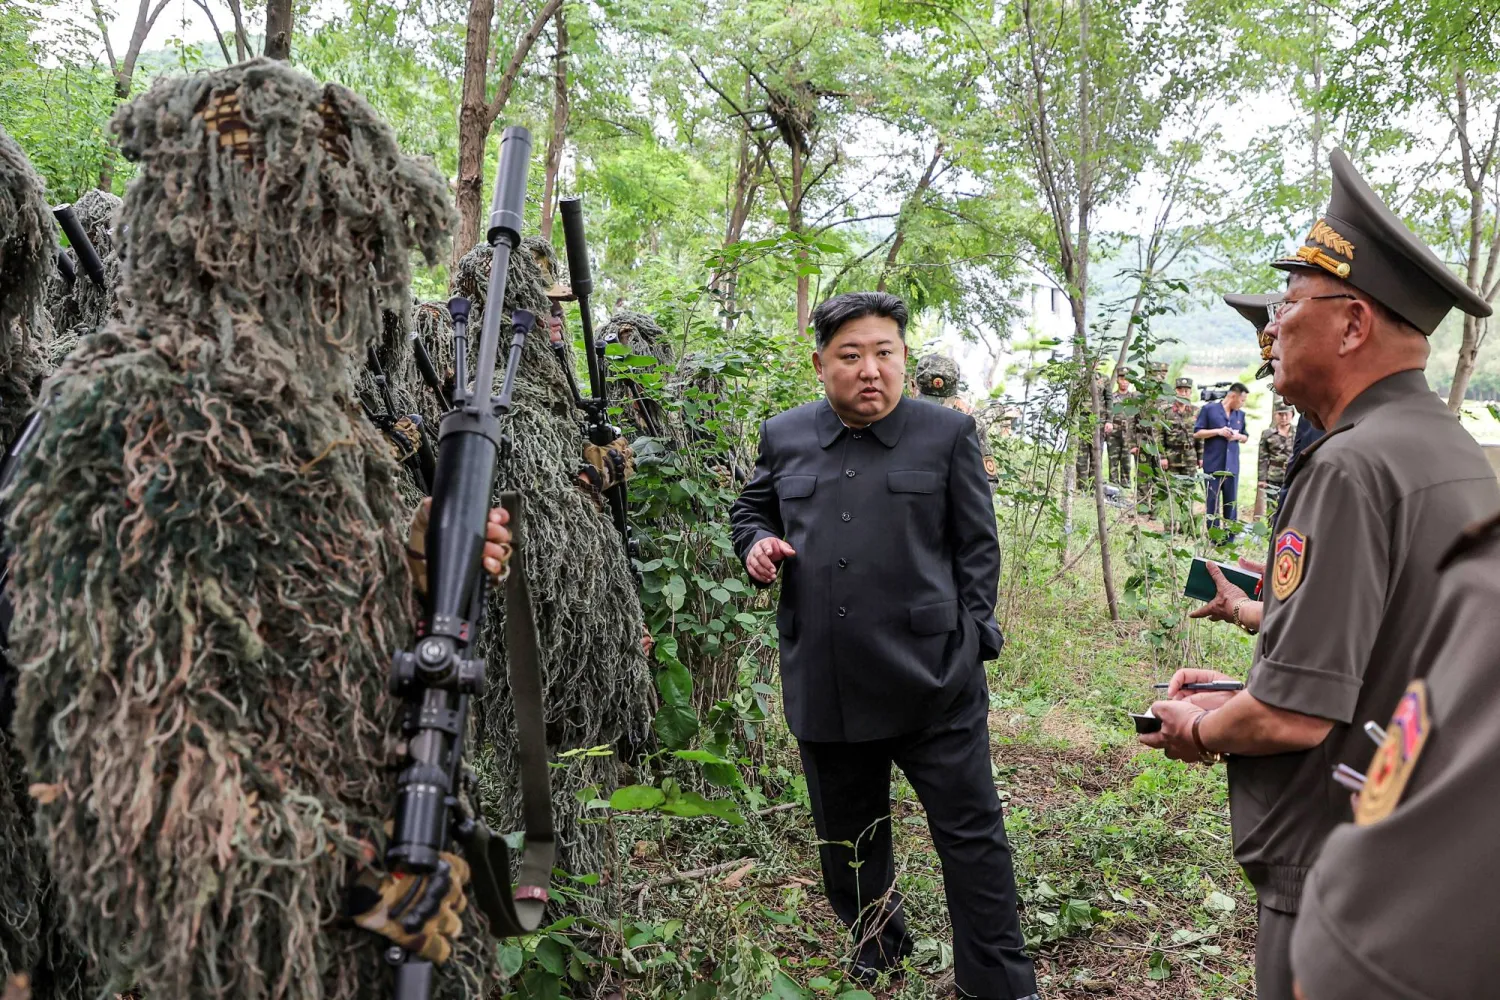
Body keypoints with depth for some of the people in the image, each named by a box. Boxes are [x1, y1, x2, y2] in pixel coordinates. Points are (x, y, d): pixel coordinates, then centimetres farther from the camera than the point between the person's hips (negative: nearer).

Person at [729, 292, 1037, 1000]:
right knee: (846, 836, 19)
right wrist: (756, 543, 0)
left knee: (972, 834, 3)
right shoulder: (785, 437, 7)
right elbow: (750, 507, 22)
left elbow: (976, 546, 4)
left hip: (932, 680, -3)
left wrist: (971, 639, -2)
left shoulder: (948, 433, 1)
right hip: (824, 687, 3)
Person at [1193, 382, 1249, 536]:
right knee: (1213, 502, 0)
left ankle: (1230, 537, 12)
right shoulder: (1209, 409, -2)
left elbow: (1245, 437, 20)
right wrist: (1218, 431, -15)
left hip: (1232, 465, 4)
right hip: (1213, 464, -4)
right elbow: (1197, 433, -2)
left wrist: (1238, 436, -4)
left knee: (1231, 502, 6)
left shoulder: (1240, 414, 12)